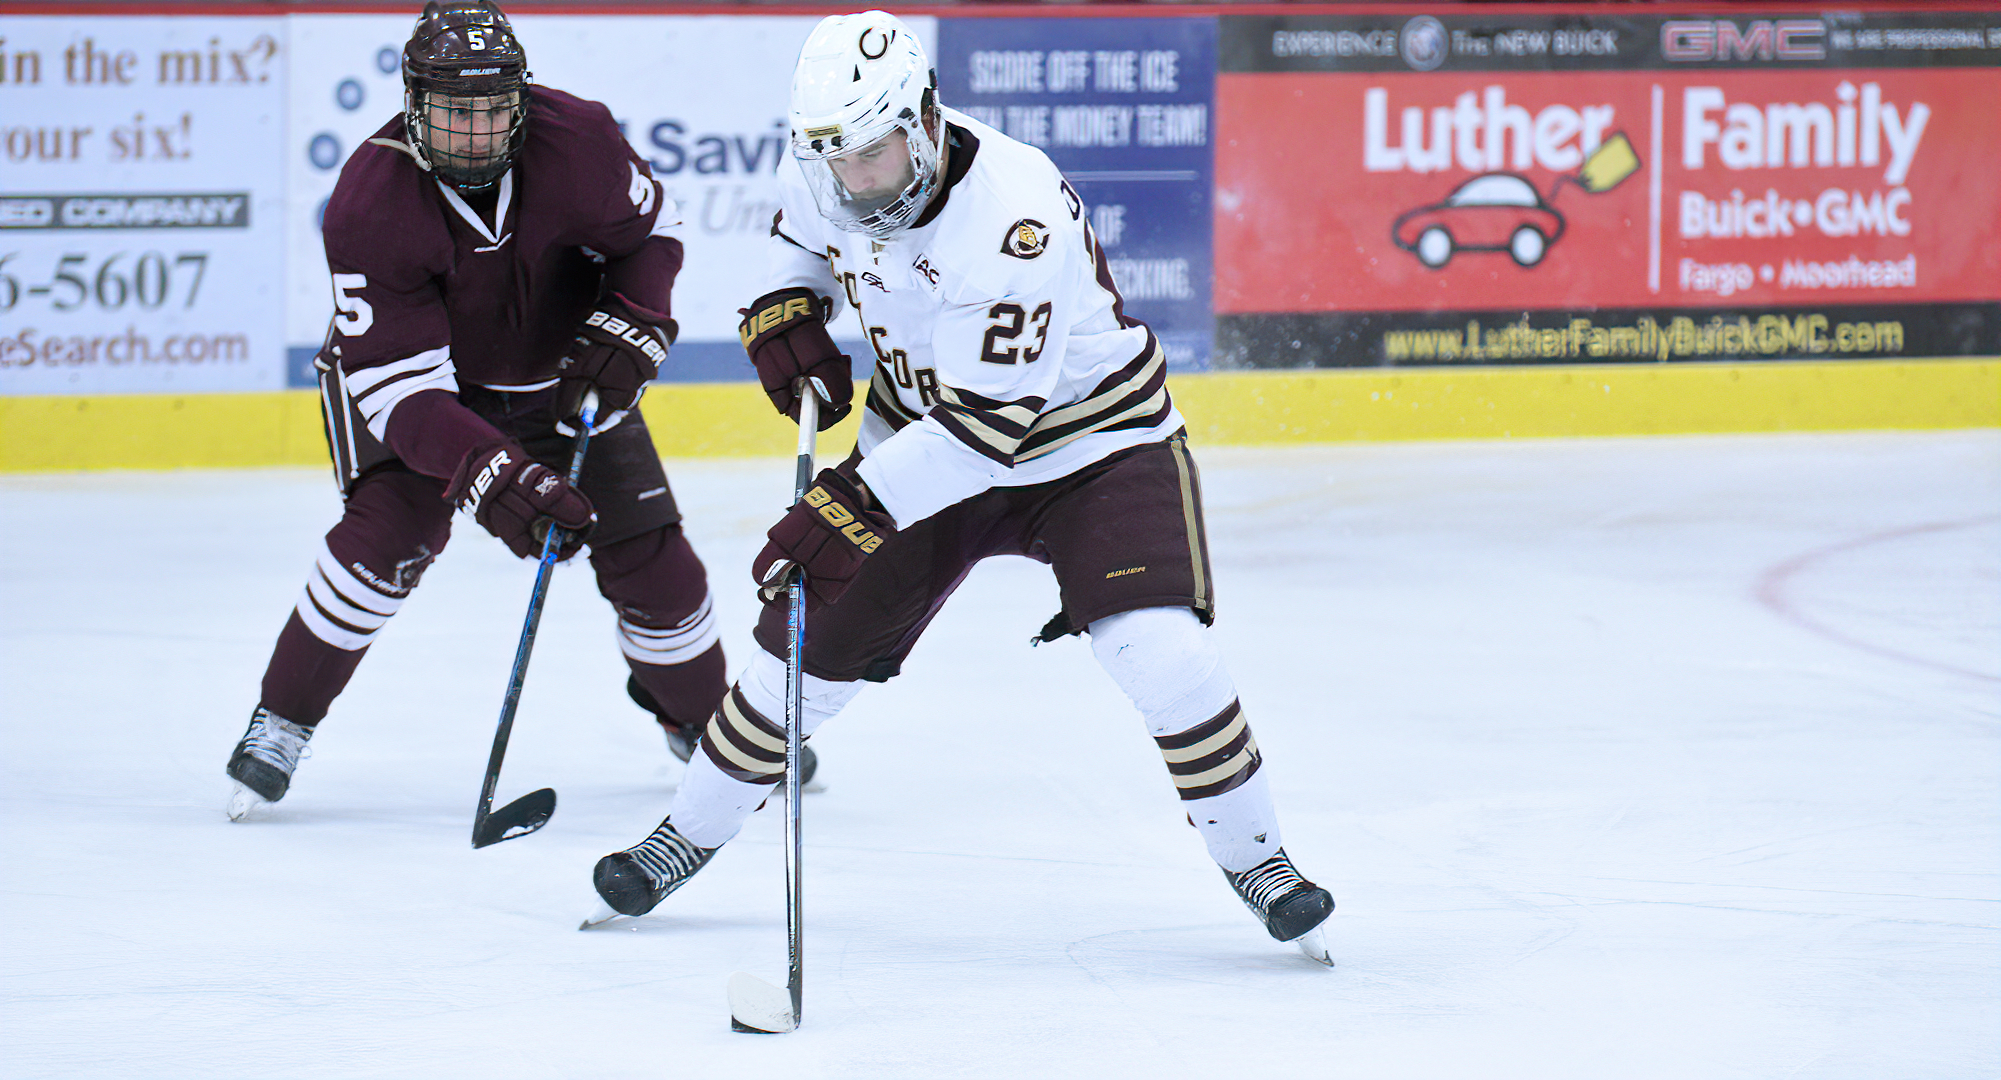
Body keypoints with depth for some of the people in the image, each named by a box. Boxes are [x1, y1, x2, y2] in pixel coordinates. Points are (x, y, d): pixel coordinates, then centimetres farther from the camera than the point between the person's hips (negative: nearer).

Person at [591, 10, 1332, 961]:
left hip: (1088, 436, -6)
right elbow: (801, 232, 14)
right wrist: (786, 308, -6)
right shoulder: (821, 171, -14)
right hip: (922, 428, 6)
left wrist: (847, 502, -36)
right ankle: (686, 838, 22)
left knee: (1156, 648, -23)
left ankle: (1253, 856, -4)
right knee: (814, 636, 3)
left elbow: (988, 425, -35)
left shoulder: (1018, 221, -36)